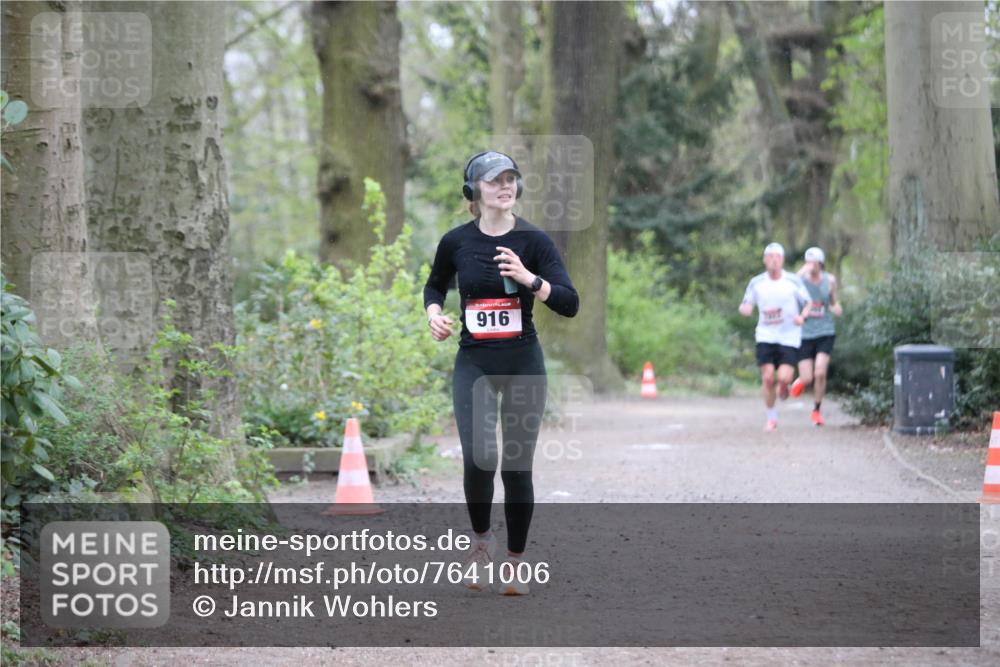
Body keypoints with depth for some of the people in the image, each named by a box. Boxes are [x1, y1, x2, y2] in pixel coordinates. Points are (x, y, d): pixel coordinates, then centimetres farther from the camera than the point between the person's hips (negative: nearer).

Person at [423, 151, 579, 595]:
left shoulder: (533, 240, -5)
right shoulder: (456, 242, 0)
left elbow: (570, 304, -12)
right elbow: (434, 285, 21)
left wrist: (529, 278, -26)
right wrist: (434, 314, 0)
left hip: (523, 364, 0)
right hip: (473, 363, 0)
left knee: (517, 467, 2)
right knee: (478, 459, -17)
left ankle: (515, 565, 18)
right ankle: (481, 538, 11)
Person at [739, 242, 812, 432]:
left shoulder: (793, 281, -2)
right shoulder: (756, 283, 3)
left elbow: (808, 303, 5)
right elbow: (746, 306, 10)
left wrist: (802, 316, -16)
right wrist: (745, 309, -15)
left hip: (789, 337, -1)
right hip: (765, 336, 1)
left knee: (784, 377, -14)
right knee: (767, 377, -7)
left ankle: (784, 386, 25)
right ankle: (771, 417, 11)